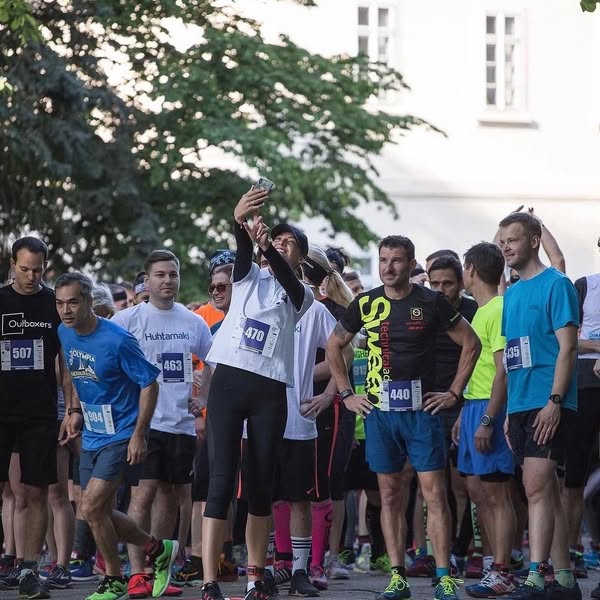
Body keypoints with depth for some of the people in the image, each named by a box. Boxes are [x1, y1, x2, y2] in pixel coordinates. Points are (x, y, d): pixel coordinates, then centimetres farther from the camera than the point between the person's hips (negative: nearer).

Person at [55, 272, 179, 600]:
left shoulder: (116, 340, -20)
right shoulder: (65, 334, 2)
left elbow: (149, 384, -14)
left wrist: (139, 434, -17)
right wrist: (75, 410, 8)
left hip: (122, 435, -8)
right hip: (92, 435, 8)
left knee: (91, 507, -14)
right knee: (99, 512, 8)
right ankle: (159, 550, 28)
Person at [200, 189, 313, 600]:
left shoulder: (301, 295, 11)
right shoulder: (249, 276, 13)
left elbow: (286, 279, -14)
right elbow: (243, 252, -11)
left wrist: (267, 247, -35)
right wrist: (240, 222, -34)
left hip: (270, 392, 1)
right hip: (229, 381, -1)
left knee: (262, 483, 6)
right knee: (221, 480, -8)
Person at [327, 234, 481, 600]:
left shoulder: (431, 302, -1)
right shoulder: (366, 304, 5)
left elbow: (471, 343, 5)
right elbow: (334, 346, 18)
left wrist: (454, 393, 1)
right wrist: (347, 394, 10)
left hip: (422, 409, -2)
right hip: (380, 410, 3)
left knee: (435, 493, -6)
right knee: (390, 494, 5)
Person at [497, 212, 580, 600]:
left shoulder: (556, 285, -5)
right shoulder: (512, 293, 18)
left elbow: (567, 347, -12)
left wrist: (554, 401, -19)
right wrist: (509, 413, 18)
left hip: (547, 405, -8)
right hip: (520, 405, 8)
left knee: (538, 487, -16)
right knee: (547, 491, 9)